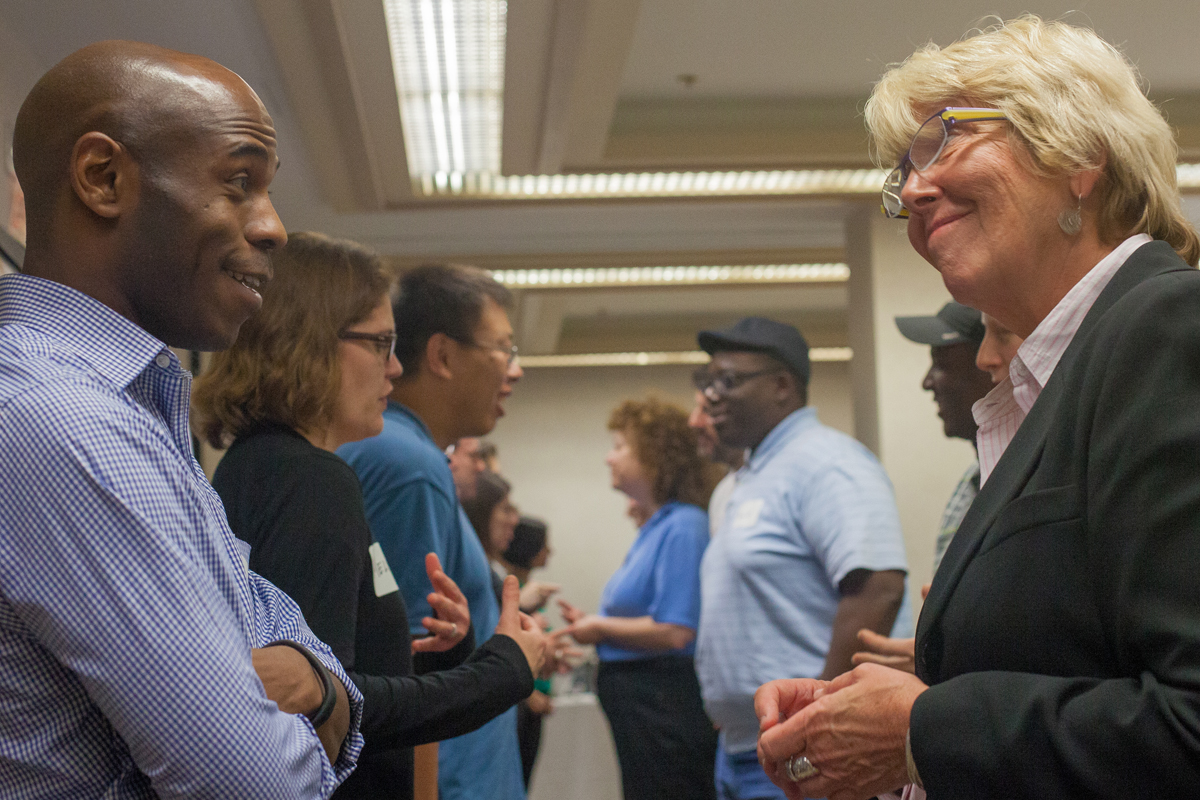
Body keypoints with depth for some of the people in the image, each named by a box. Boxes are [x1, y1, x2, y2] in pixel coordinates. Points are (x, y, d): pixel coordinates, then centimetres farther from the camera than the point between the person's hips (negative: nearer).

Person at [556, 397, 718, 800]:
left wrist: (601, 628, -10)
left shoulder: (682, 527, -16)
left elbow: (674, 632, -23)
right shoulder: (654, 528, 14)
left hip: (665, 704, -10)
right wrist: (591, 623, 9)